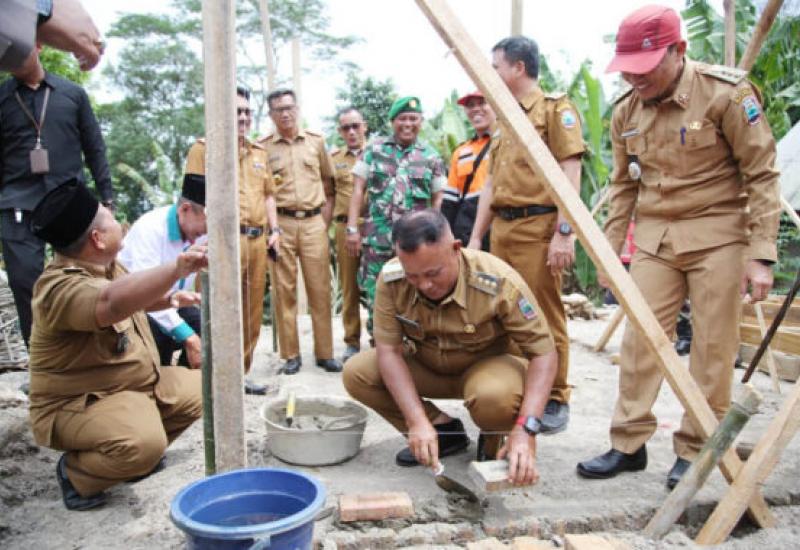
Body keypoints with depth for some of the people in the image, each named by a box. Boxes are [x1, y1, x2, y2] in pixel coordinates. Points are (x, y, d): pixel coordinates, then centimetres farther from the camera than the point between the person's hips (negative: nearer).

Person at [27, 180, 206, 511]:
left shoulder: (104, 264, 1)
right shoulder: (62, 287, -30)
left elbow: (131, 298, 23)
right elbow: (112, 303, -53)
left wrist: (170, 299, 6)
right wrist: (177, 269, -66)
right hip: (77, 405, -9)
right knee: (144, 444, -34)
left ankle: (140, 451, 17)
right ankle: (75, 472, -3)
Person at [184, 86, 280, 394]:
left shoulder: (259, 153, 21)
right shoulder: (204, 148, 0)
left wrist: (274, 230, 15)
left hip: (258, 239, 7)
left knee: (252, 311, 11)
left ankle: (241, 373, 23)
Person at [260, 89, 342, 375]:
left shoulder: (316, 141, 9)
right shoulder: (263, 147, 3)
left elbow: (328, 184, 13)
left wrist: (325, 221, 5)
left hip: (314, 222, 1)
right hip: (281, 223, -1)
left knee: (320, 289, 2)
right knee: (284, 290, 3)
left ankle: (324, 353, 11)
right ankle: (290, 355, 12)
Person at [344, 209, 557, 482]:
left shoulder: (500, 282, -32)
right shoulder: (391, 280, -23)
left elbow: (543, 352, -26)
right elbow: (388, 350, -19)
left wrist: (526, 429, -37)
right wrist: (417, 421, -30)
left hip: (489, 364, -4)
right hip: (427, 366, 4)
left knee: (495, 396, -39)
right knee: (356, 372, -18)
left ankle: (493, 442, 0)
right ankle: (444, 429, 1)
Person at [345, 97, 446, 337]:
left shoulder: (431, 156, 8)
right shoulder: (374, 149, 8)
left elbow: (437, 198, 9)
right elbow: (358, 189, 6)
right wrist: (352, 228, -2)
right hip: (377, 238, 0)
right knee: (375, 298, 4)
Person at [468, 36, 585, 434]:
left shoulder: (554, 108, -1)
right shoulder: (505, 121, 21)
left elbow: (570, 174, -10)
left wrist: (564, 233, -18)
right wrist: (475, 236, 16)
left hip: (538, 227, -8)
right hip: (501, 229, 8)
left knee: (545, 318, -3)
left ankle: (555, 399, 10)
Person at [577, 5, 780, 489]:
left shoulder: (726, 93, -11)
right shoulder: (626, 112, 4)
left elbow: (762, 175, -9)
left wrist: (762, 254, -14)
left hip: (718, 235, -4)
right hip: (654, 236, 5)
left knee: (713, 349, 1)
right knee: (640, 340, 2)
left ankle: (695, 451, 15)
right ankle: (629, 444, 12)